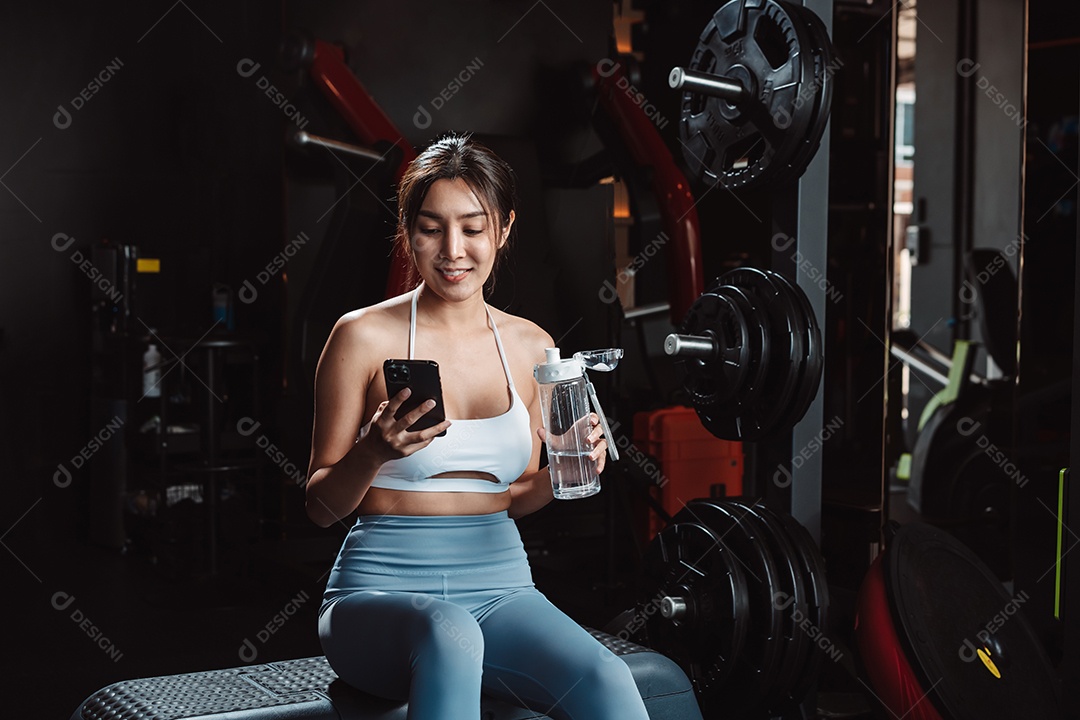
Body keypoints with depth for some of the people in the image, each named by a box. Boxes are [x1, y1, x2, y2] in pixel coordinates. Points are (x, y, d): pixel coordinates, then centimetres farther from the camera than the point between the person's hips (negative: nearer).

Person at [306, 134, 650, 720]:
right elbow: (321, 507, 1)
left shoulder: (532, 347, 10)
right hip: (382, 585, -3)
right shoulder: (365, 336, -2)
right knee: (450, 635, -40)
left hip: (499, 584, 3)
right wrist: (375, 451, -19)